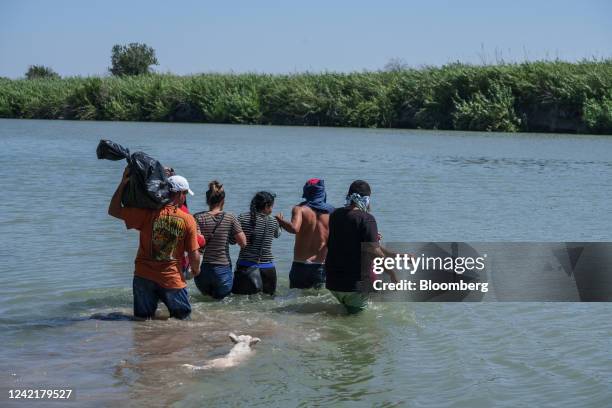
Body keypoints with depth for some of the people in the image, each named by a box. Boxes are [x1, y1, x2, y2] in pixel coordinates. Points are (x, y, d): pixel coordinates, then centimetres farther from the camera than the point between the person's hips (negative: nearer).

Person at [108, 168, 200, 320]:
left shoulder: (148, 214, -9)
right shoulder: (188, 220, -8)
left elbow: (113, 210, -2)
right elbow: (194, 256, -4)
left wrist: (123, 183, 1)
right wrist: (196, 269, 18)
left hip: (144, 277, 1)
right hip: (172, 279, -1)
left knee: (142, 318, 13)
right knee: (183, 317, 14)